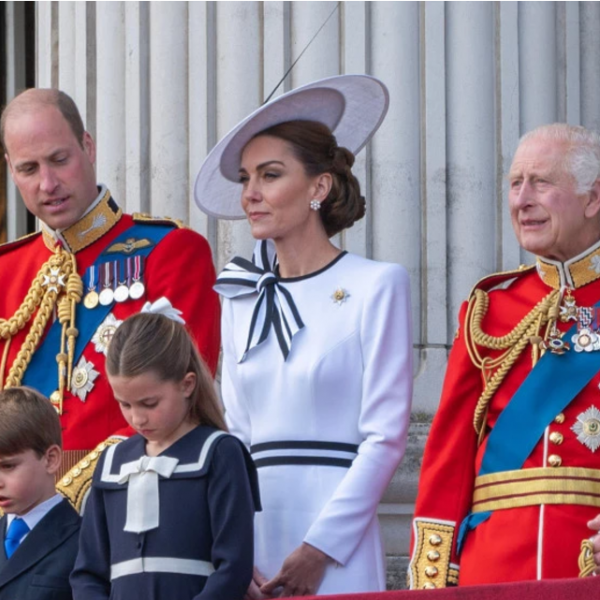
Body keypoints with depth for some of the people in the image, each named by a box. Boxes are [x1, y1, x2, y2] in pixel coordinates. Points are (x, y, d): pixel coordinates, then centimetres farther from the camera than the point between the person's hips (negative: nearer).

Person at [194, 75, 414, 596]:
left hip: (338, 549, -4)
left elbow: (386, 438, -7)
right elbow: (234, 434, 13)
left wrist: (319, 548, -13)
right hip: (253, 533, 4)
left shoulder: (376, 286, -2)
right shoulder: (242, 300, 12)